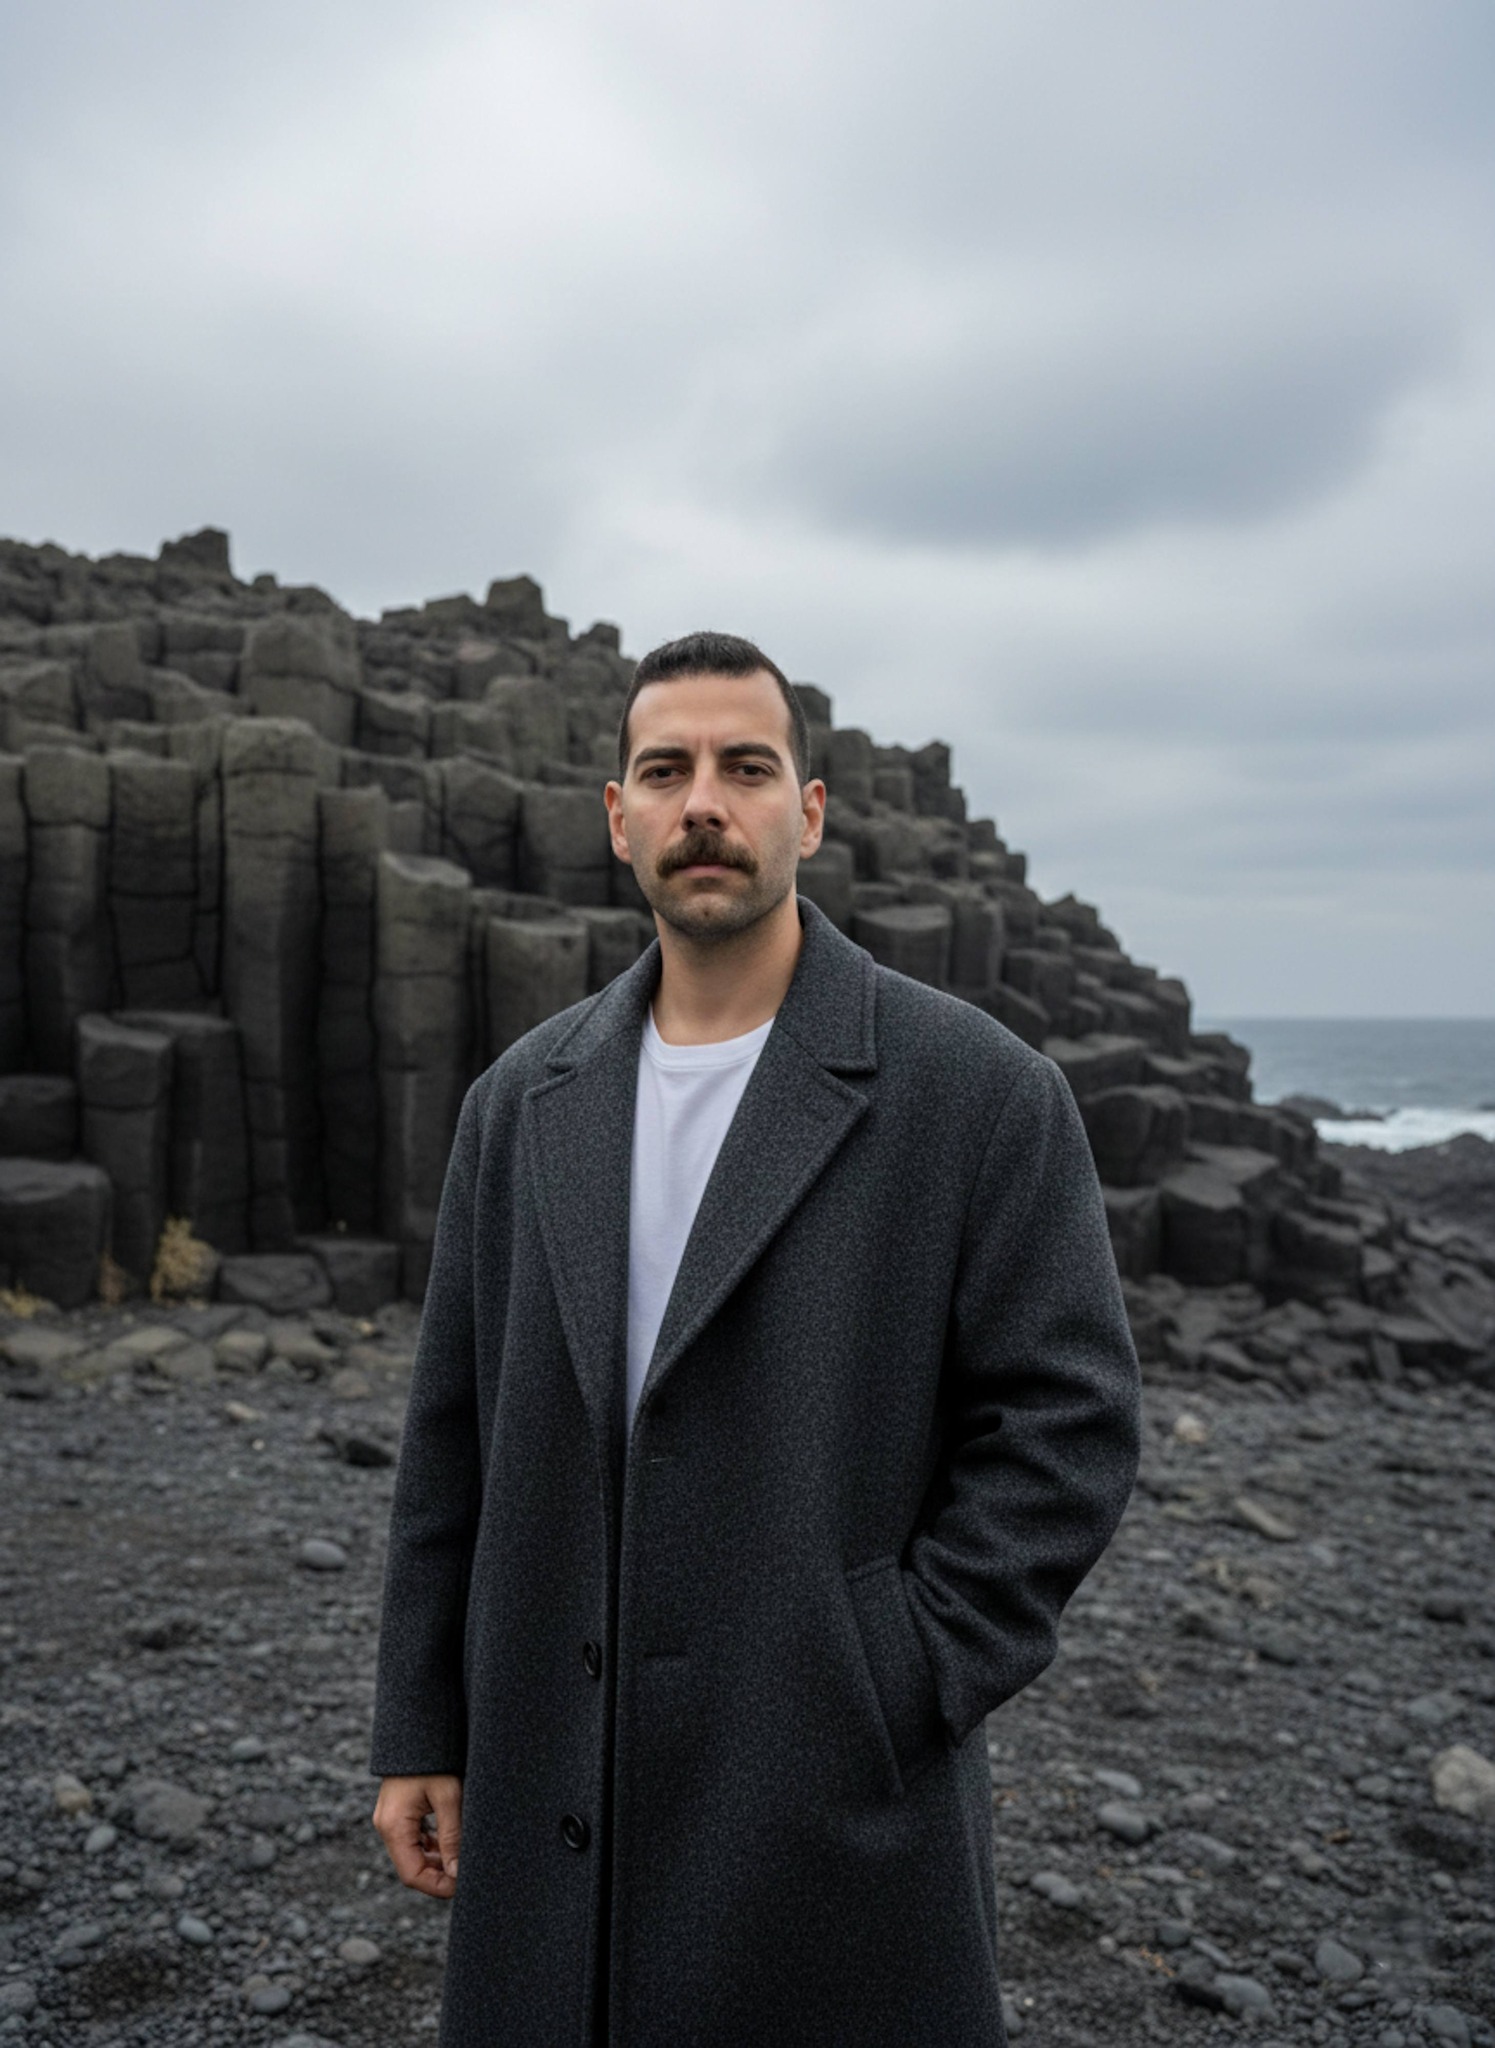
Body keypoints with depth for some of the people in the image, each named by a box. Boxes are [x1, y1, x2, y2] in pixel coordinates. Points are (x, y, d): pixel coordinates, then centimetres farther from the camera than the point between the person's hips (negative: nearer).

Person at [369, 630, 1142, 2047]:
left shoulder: (979, 1092, -9)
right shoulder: (524, 1099, 4)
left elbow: (1067, 1421, -9)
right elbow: (455, 1432, 7)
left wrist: (894, 1688, -12)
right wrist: (422, 1729, 8)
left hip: (835, 1809, -3)